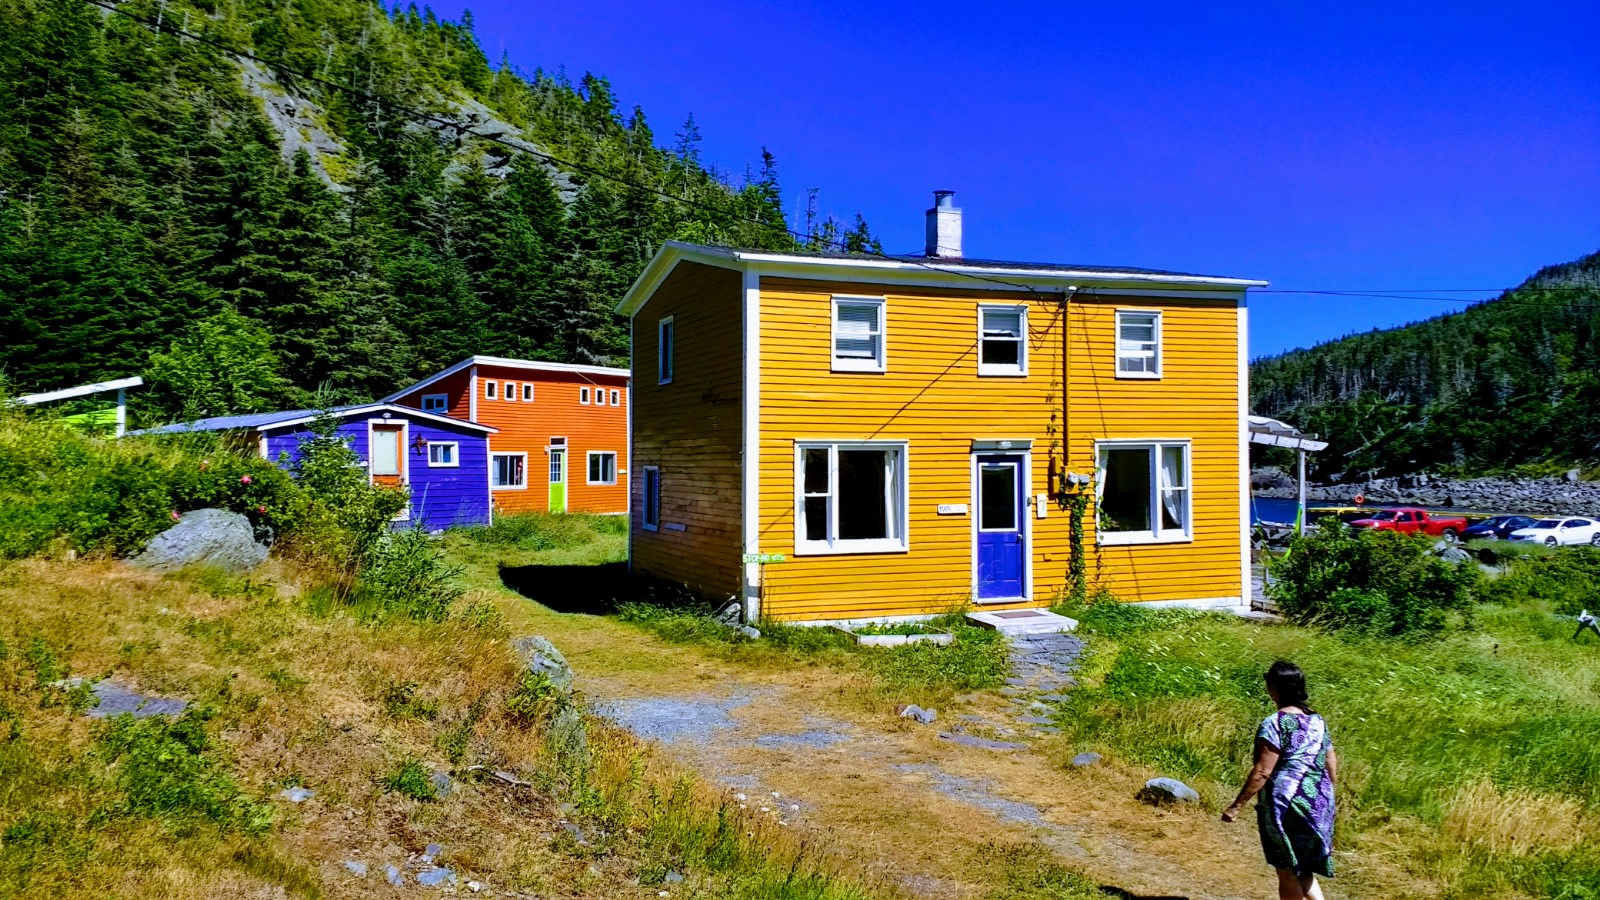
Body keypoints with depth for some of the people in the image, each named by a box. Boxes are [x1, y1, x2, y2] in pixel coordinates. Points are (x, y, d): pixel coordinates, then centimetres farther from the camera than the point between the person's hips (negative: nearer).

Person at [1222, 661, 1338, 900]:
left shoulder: (1275, 724, -15)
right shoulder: (1318, 721, 8)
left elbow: (1262, 772, -19)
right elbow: (1332, 767, 13)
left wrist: (1237, 806, -15)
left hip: (1288, 804, -7)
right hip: (1319, 804, 7)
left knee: (1287, 872, 6)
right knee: (1303, 869, 20)